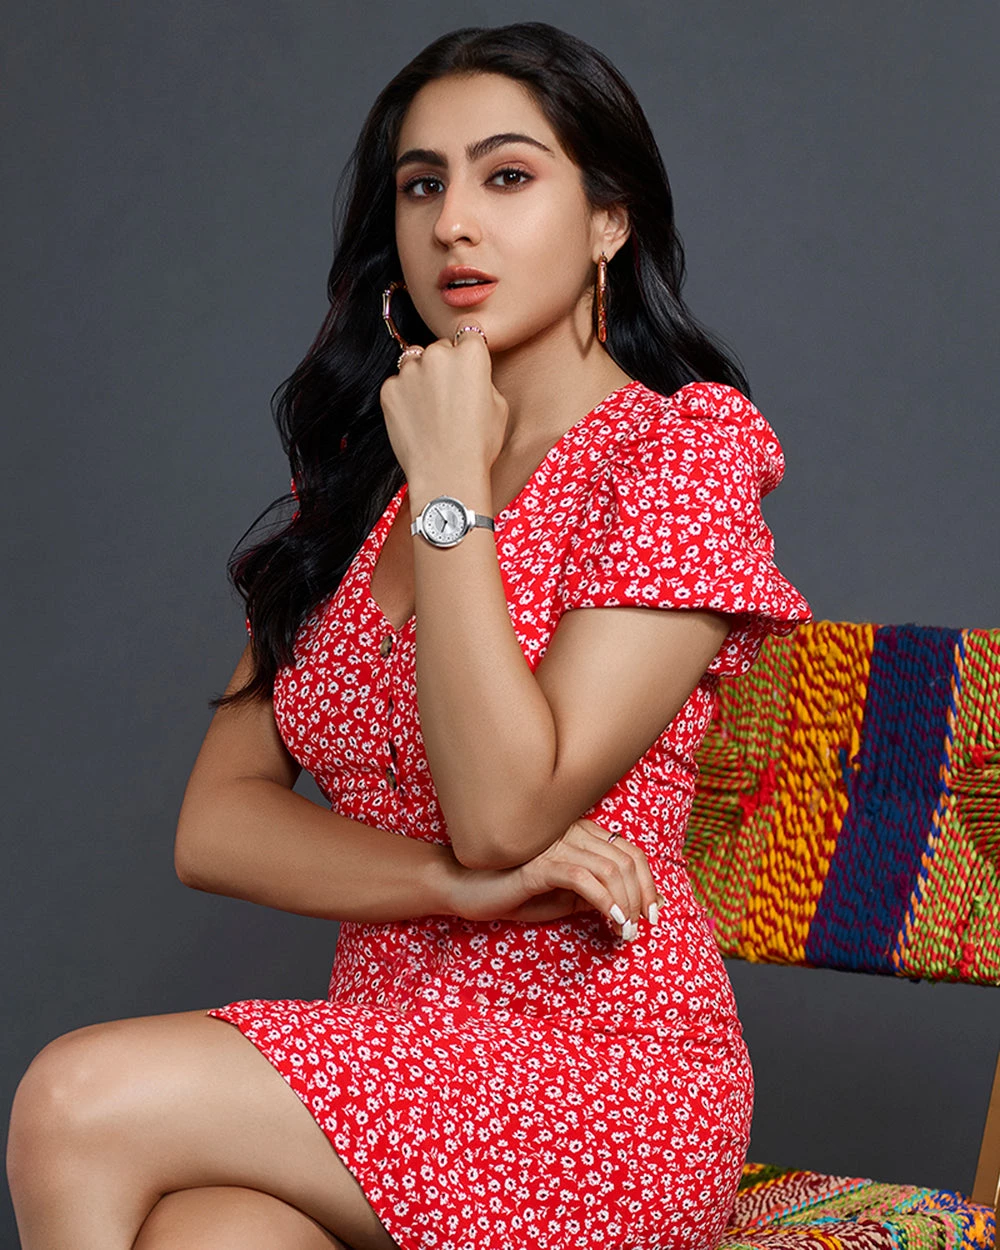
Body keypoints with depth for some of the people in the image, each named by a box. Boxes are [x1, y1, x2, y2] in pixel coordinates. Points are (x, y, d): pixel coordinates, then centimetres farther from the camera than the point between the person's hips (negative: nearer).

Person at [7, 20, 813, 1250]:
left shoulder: (681, 453, -5)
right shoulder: (356, 480, 14)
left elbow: (501, 811, -17)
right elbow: (215, 823, 4)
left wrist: (448, 485, -13)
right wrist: (454, 884, -13)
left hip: (592, 1061, -5)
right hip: (389, 1050, 5)